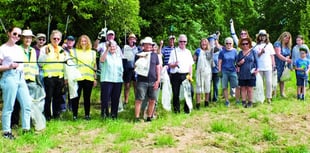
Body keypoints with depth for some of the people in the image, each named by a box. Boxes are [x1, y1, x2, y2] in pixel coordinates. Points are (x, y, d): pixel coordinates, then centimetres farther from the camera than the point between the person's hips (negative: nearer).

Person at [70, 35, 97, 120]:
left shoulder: (92, 53, 15)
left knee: (87, 97, 6)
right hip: (77, 78, -2)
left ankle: (87, 114, 14)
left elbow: (95, 66, 15)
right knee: (76, 97, -2)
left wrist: (95, 78, 11)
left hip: (89, 78, 2)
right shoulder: (74, 51, 9)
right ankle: (74, 115, 5)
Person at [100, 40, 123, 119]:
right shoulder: (105, 54, -1)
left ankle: (114, 115, 17)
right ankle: (104, 115, 5)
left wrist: (121, 74, 15)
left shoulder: (119, 56, 15)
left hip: (118, 80, 4)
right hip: (106, 80, -4)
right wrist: (107, 50, -31)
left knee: (115, 99, 8)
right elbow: (102, 60, -24)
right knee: (105, 99, -6)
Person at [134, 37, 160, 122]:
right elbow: (136, 66, 4)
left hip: (153, 81, 3)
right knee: (139, 100, -5)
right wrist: (140, 59, -13)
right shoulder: (140, 55, 5)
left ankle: (149, 117, 17)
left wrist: (158, 80, 4)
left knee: (152, 100, 5)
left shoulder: (155, 55, 11)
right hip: (142, 81, -3)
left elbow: (158, 68, 12)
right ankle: (137, 118, 1)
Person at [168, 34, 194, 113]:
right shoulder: (174, 51, 2)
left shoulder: (188, 52, 13)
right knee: (176, 93, 3)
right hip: (176, 75, -2)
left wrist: (190, 75, 3)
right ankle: (176, 109, 16)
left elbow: (190, 65, 12)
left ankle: (187, 109, 13)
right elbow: (170, 65, -2)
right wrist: (175, 64, -22)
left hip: (185, 75, 3)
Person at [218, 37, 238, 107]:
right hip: (224, 71, -1)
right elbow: (219, 61, 2)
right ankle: (227, 101, 13)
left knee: (236, 86, -4)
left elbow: (237, 61, 12)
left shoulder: (234, 51, 5)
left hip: (233, 71, 1)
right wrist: (219, 70, -3)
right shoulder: (222, 51, 1)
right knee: (224, 87, 3)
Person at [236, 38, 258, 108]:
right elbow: (237, 63, 12)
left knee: (250, 89, 2)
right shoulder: (240, 53, 8)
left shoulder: (253, 52, 4)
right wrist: (239, 63, -10)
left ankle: (250, 102, 10)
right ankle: (244, 102, 12)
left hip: (250, 74, -2)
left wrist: (256, 69, -7)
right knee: (243, 89, 5)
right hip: (242, 74, 2)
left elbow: (256, 62, 6)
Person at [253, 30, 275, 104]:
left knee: (269, 82, -3)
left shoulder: (269, 45, 11)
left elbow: (272, 55, 11)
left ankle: (269, 97, 5)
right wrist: (261, 52, -13)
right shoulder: (256, 46, 6)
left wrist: (273, 64, 6)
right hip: (259, 67, -1)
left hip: (268, 67, 1)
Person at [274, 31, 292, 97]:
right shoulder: (277, 44, -9)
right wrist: (286, 59, -23)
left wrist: (287, 58, -7)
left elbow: (288, 55, 16)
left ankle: (282, 93, 16)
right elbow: (278, 54, -17)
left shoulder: (288, 45, 13)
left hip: (284, 65, 7)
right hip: (277, 65, -7)